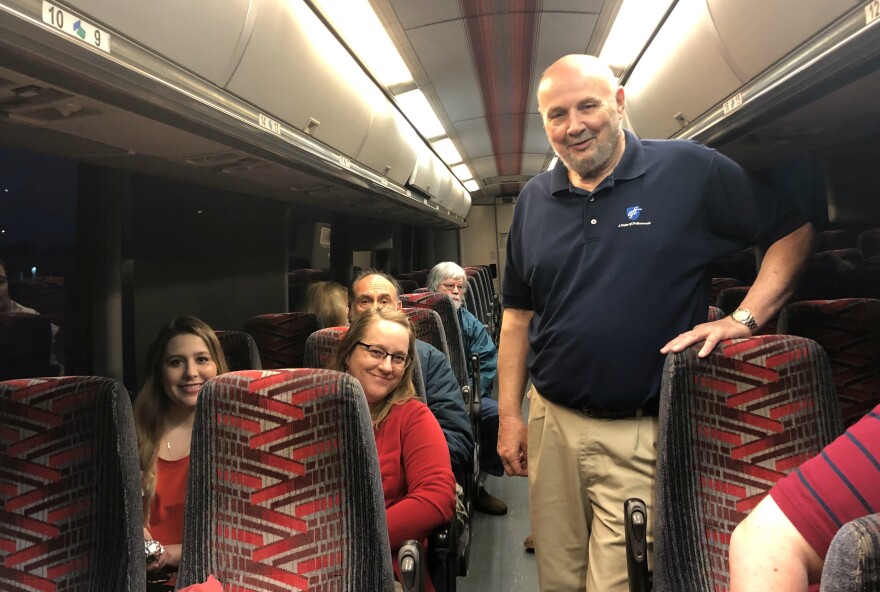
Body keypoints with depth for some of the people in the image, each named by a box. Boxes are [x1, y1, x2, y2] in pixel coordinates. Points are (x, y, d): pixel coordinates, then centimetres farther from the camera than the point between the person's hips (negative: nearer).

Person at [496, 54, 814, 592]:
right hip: (552, 423, 4)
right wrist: (509, 415, 7)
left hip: (643, 434, -4)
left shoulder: (690, 170, -5)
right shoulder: (534, 200, 7)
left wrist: (744, 319, -12)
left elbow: (795, 230, 1)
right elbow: (518, 315, 9)